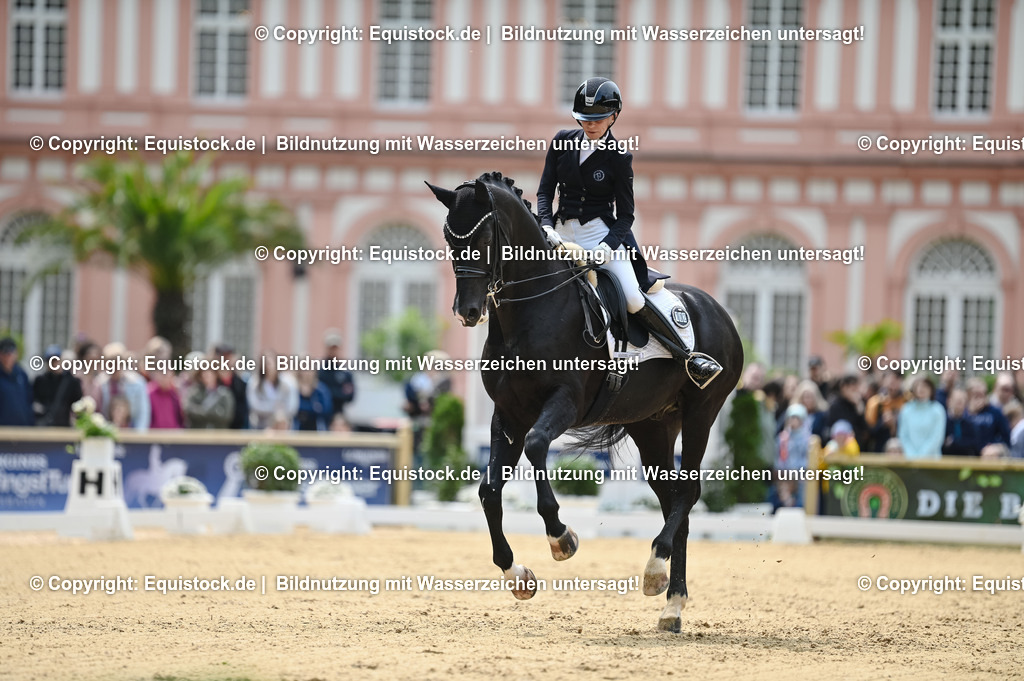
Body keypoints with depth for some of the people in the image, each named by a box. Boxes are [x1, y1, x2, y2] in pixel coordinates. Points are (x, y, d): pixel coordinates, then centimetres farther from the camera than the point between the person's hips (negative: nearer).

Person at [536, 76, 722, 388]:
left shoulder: (618, 159, -4)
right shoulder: (562, 142, 4)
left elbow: (625, 215, -4)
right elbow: (545, 191, 4)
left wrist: (607, 246, -22)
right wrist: (546, 225, -15)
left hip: (604, 233, -4)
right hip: (565, 234, 4)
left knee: (633, 299, -19)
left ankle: (689, 357, -11)